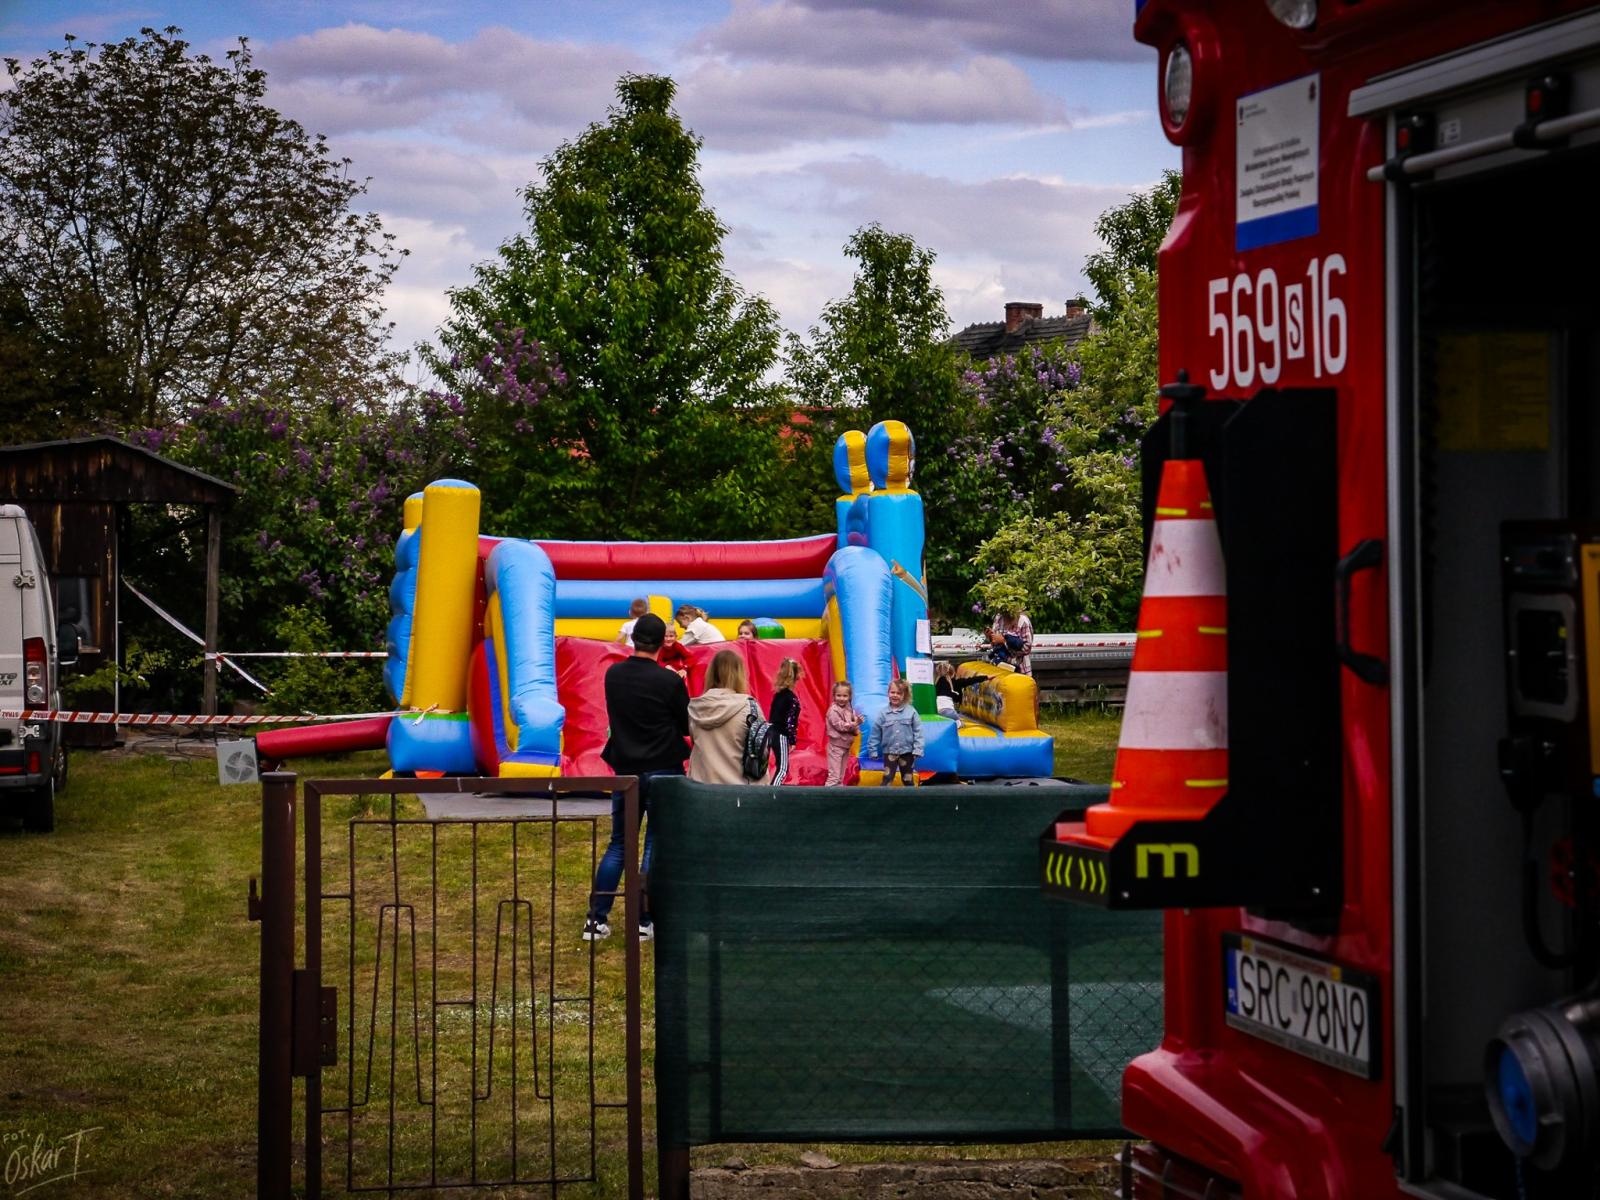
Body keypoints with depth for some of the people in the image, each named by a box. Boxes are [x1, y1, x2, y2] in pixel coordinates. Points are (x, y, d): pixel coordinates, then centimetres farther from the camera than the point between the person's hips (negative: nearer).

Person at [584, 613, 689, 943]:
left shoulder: (613, 675, -1)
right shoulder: (669, 681, -15)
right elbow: (687, 725, -3)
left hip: (625, 770, 4)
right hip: (663, 771, -4)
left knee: (618, 844, 13)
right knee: (656, 845, 4)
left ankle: (596, 920, 9)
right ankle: (643, 922, 3)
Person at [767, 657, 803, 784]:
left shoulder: (778, 694, 8)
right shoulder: (791, 698, -15)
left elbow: (773, 715, 11)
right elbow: (790, 721, -17)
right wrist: (792, 741, -11)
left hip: (774, 733, 8)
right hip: (781, 736, -8)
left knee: (782, 767, 15)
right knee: (782, 769, -5)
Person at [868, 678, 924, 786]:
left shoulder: (911, 712, -7)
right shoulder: (883, 714, -5)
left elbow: (917, 732, -6)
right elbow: (875, 734, 0)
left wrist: (917, 750, -11)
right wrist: (873, 751, 0)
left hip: (907, 752, 0)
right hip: (889, 752, 0)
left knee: (908, 780, 12)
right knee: (887, 779, -5)